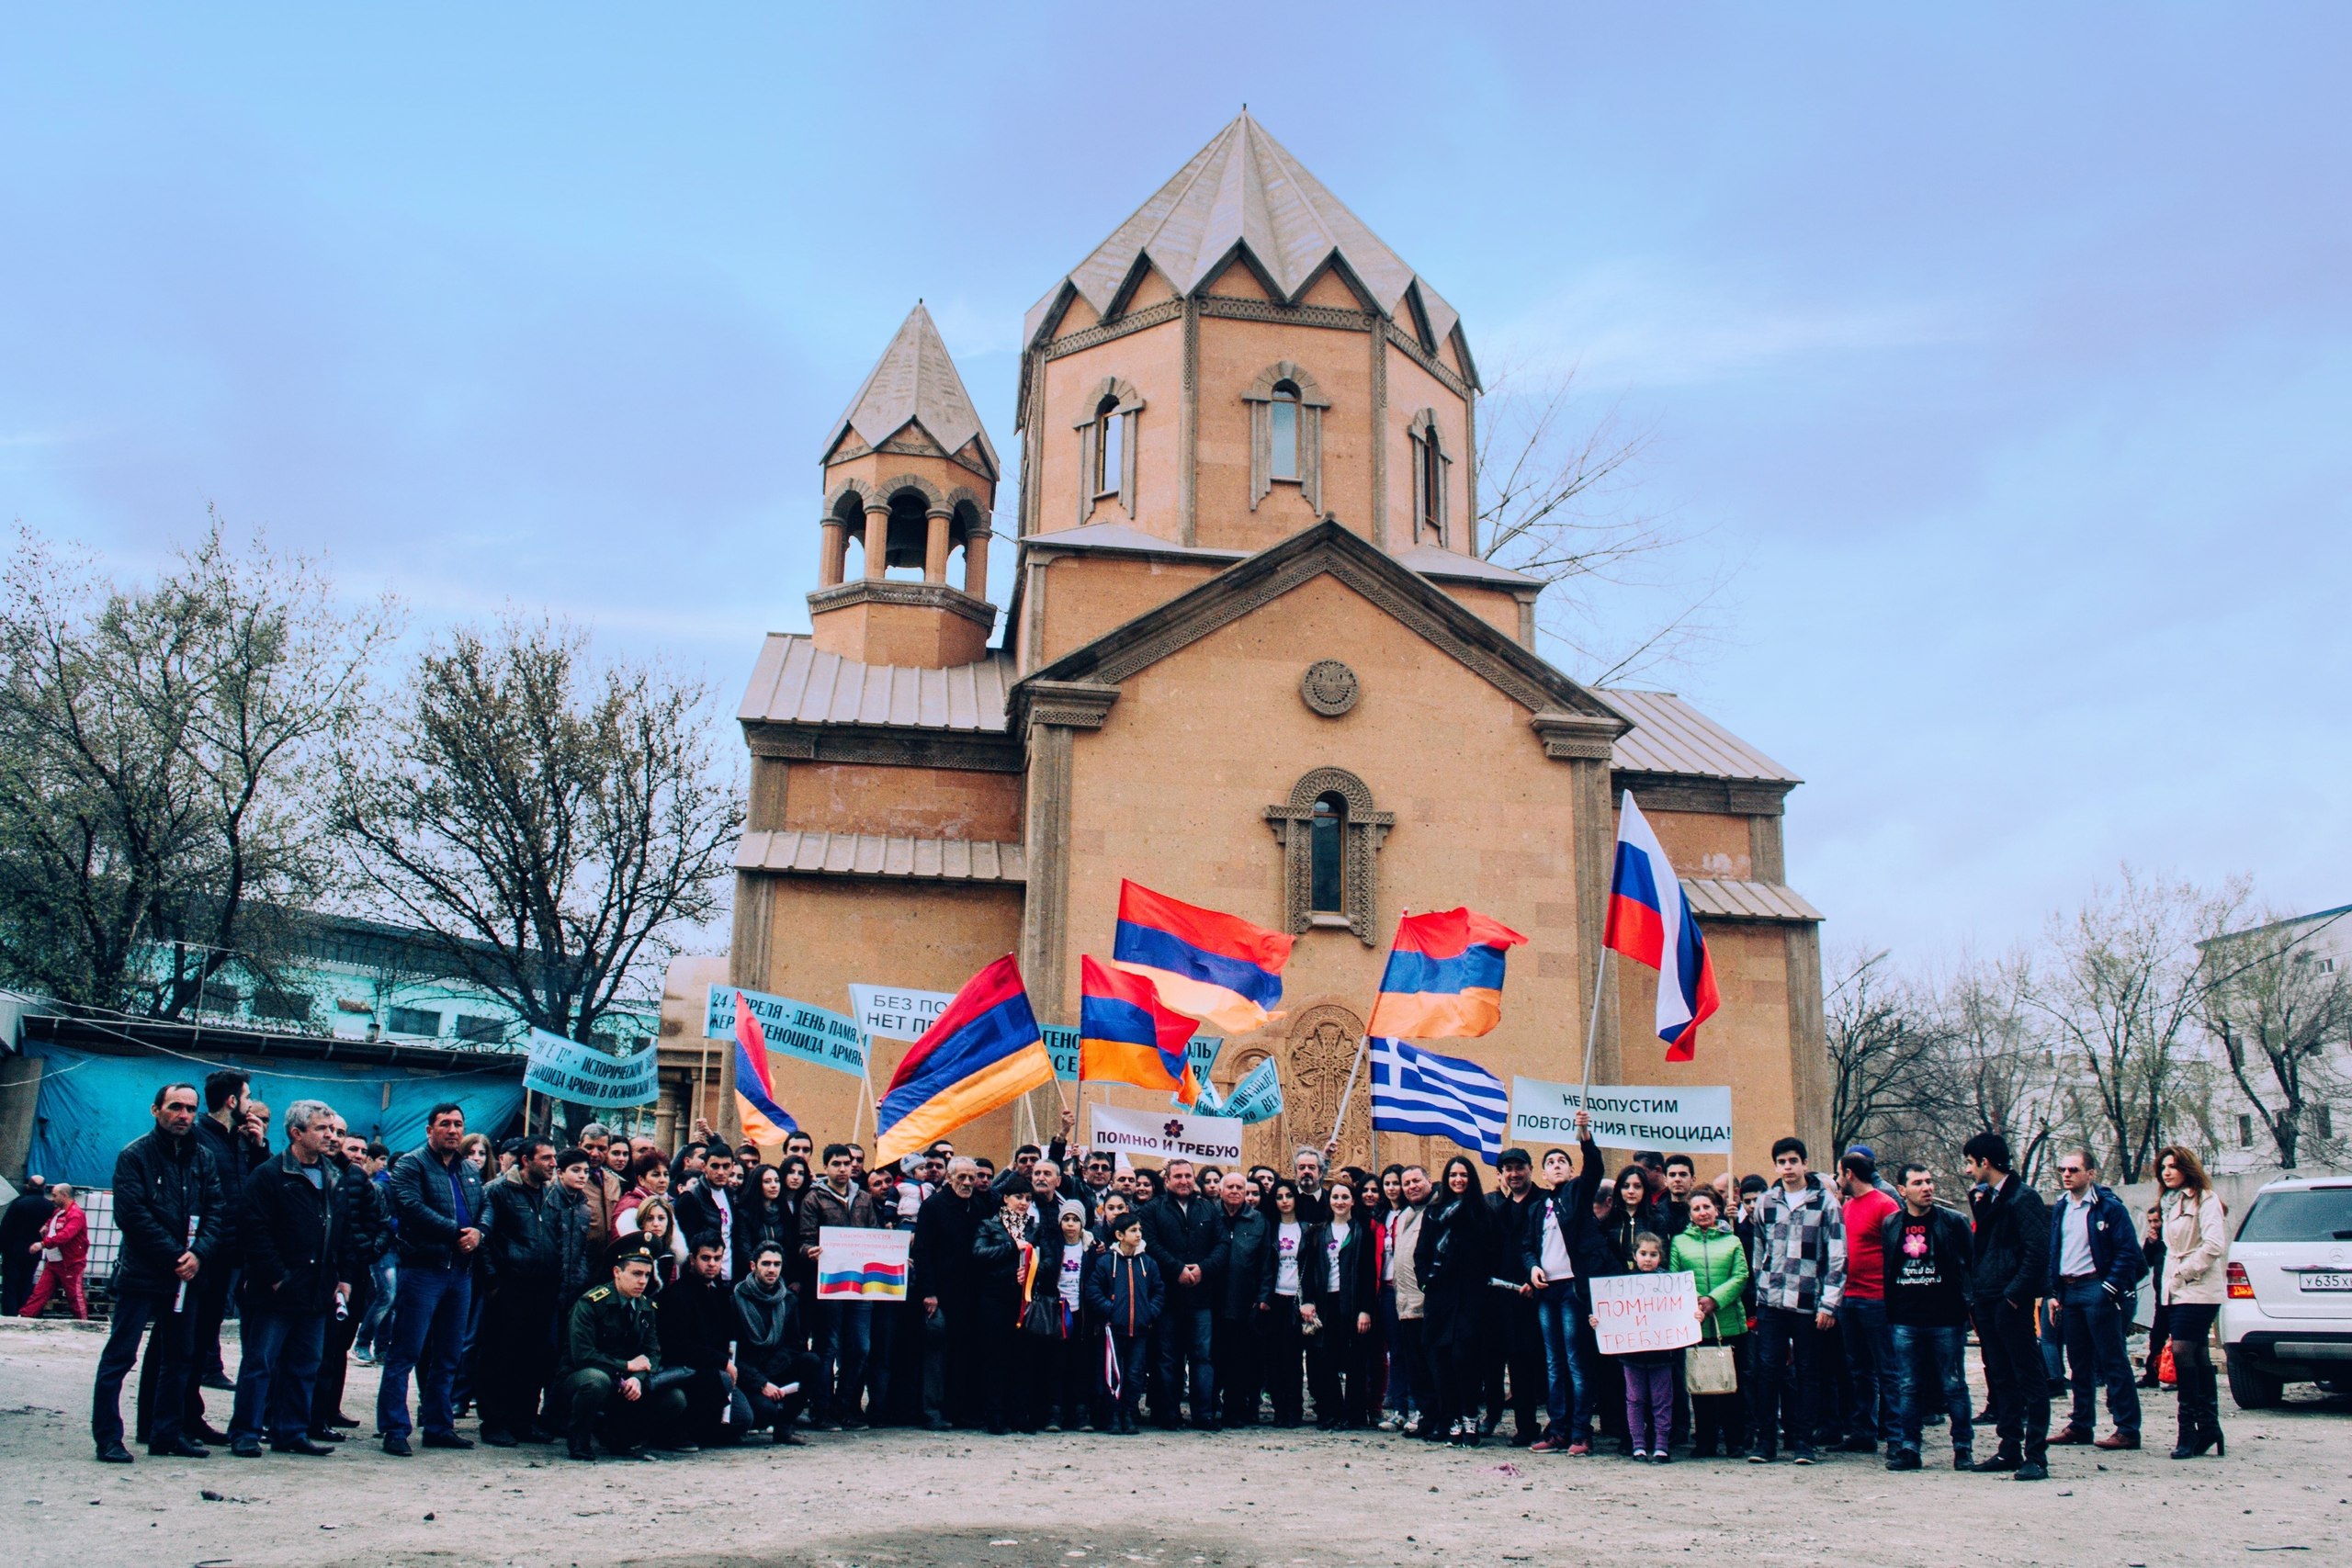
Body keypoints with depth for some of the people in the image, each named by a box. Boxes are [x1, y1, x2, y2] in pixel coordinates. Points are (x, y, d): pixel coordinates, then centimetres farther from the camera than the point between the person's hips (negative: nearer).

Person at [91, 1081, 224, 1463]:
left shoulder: (202, 1158, 9)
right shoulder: (135, 1155, -6)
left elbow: (216, 1211, 4)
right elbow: (133, 1215, -14)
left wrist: (198, 1253, -13)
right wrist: (175, 1255, -16)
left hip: (184, 1275, 5)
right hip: (141, 1274, -5)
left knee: (178, 1358, 11)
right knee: (119, 1357, -3)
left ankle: (167, 1434, 20)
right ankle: (107, 1437, 4)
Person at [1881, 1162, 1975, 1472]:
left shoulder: (1953, 1222, -1)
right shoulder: (1890, 1225, 8)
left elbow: (1972, 1264, 2)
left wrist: (1968, 1302, -4)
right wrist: (1888, 1311, 9)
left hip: (1947, 1318, -3)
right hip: (1904, 1321, 3)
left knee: (1953, 1385, 4)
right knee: (1907, 1387, 6)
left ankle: (1963, 1447, 14)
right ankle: (1907, 1447, 12)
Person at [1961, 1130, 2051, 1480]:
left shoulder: (2022, 1198, -11)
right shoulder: (1985, 1199, 15)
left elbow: (2038, 1251, -18)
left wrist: (2015, 1293, -18)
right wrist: (1975, 1290, 9)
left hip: (2011, 1303, -9)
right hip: (1986, 1302, 9)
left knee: (2029, 1378, -3)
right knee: (2000, 1379, 12)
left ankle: (2036, 1455, -1)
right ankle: (2010, 1449, 19)